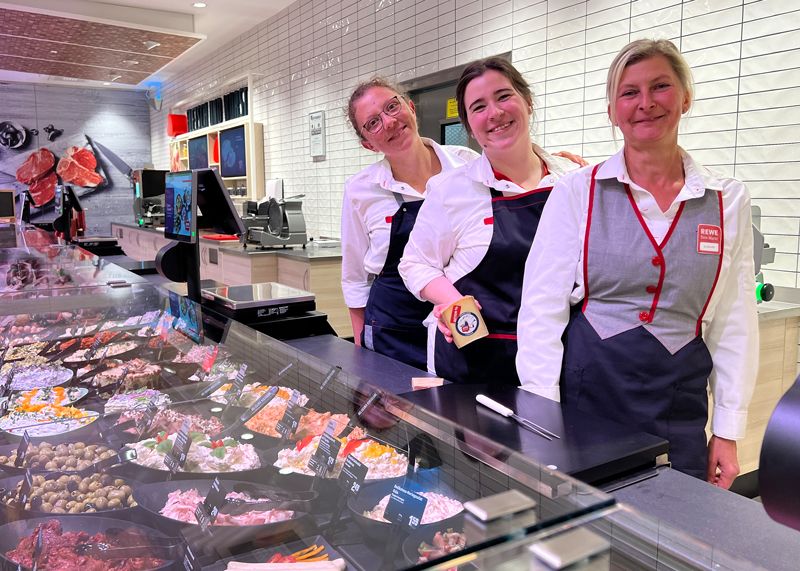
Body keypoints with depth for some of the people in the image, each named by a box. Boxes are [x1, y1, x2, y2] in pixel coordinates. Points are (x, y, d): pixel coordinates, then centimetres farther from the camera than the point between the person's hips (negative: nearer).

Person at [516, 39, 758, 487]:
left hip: (677, 416, 2)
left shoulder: (728, 200, 3)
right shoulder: (577, 192, -3)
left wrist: (728, 432, 4)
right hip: (583, 397, -1)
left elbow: (735, 324, 6)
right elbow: (541, 307, -6)